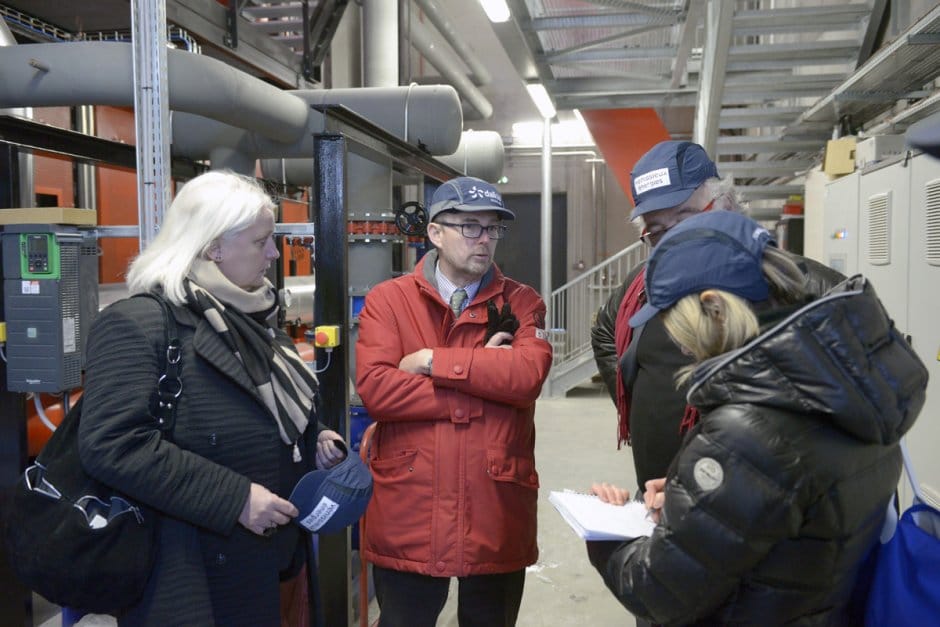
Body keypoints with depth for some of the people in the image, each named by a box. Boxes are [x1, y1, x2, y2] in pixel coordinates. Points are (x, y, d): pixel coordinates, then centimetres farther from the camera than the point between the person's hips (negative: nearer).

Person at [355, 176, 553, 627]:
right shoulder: (387, 300, -1)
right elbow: (374, 387, -16)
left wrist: (433, 361, -14)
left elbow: (529, 373, -16)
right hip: (407, 511, -1)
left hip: (495, 510, 2)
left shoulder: (521, 302, 3)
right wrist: (486, 379, -14)